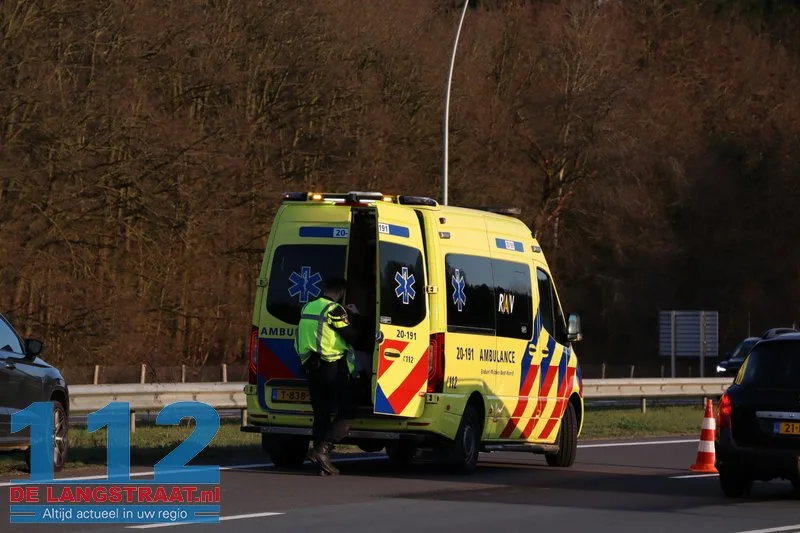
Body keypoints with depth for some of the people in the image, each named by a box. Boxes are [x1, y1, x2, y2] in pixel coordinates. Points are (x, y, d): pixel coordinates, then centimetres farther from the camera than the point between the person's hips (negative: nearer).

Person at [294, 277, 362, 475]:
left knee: (321, 414, 12)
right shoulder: (334, 310, -12)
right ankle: (322, 450, -17)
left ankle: (322, 461, 9)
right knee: (347, 412, -2)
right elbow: (352, 336, -14)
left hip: (311, 368, 8)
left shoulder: (307, 308, 14)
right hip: (333, 368, -8)